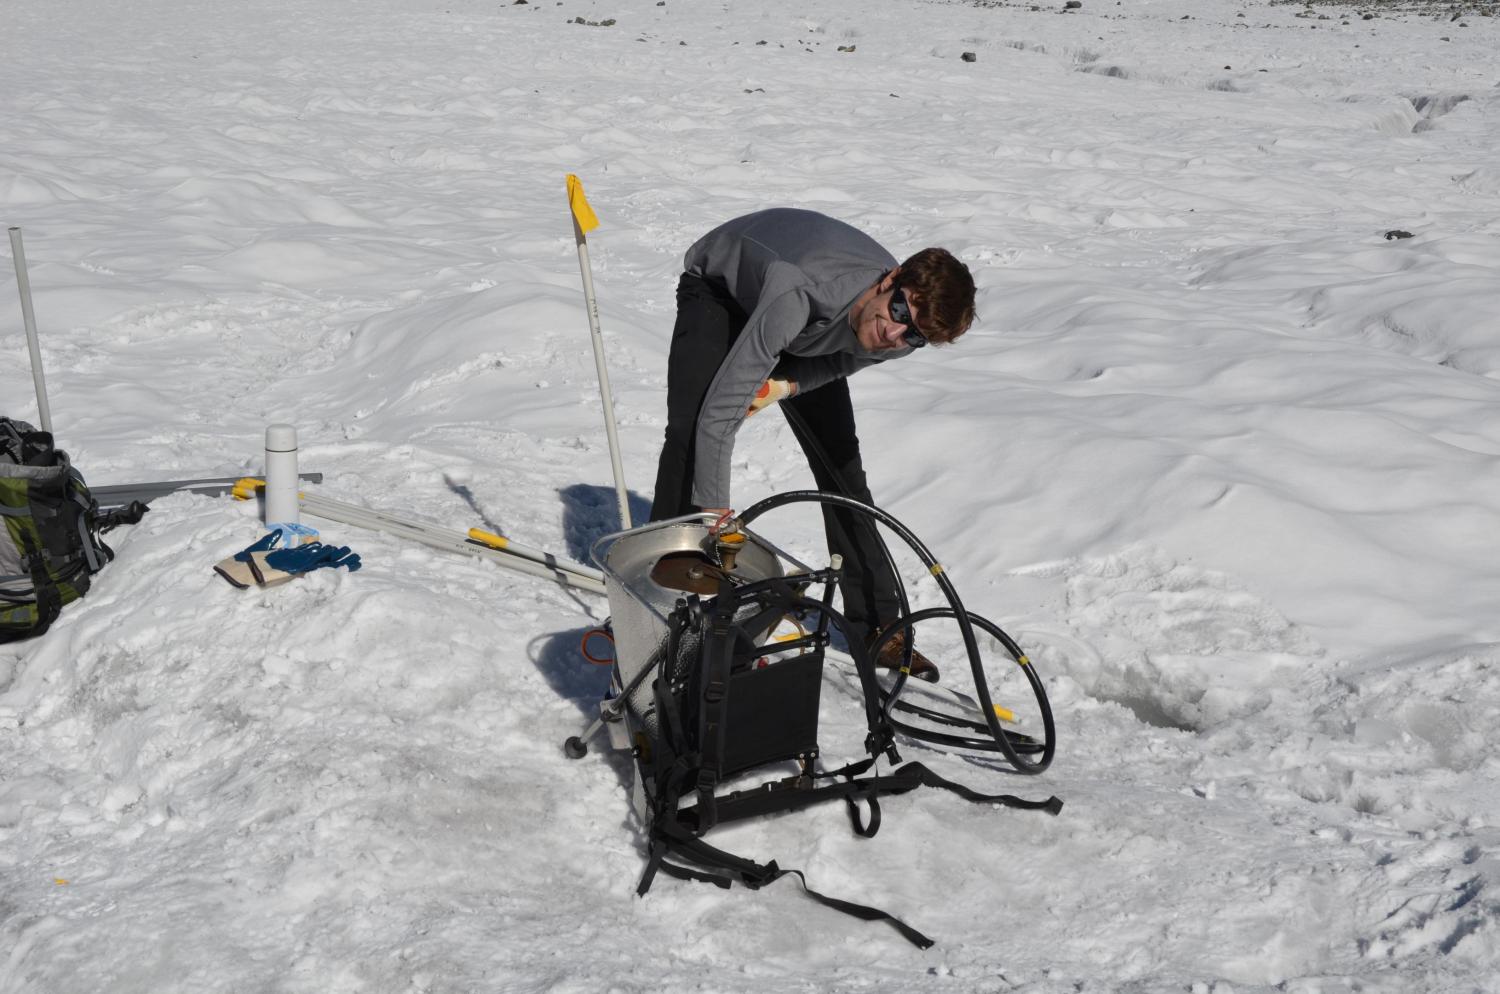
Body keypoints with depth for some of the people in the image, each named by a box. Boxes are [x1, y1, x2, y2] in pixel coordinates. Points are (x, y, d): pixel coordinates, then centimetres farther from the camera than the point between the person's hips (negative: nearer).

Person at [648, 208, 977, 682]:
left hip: (805, 336, 4)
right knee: (689, 442, -20)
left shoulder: (900, 340, -28)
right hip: (719, 285, -4)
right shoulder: (799, 291, -48)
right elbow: (720, 412, -47)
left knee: (842, 462, 0)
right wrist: (714, 516, -46)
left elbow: (840, 359, -4)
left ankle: (877, 627, 9)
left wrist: (789, 386, -22)